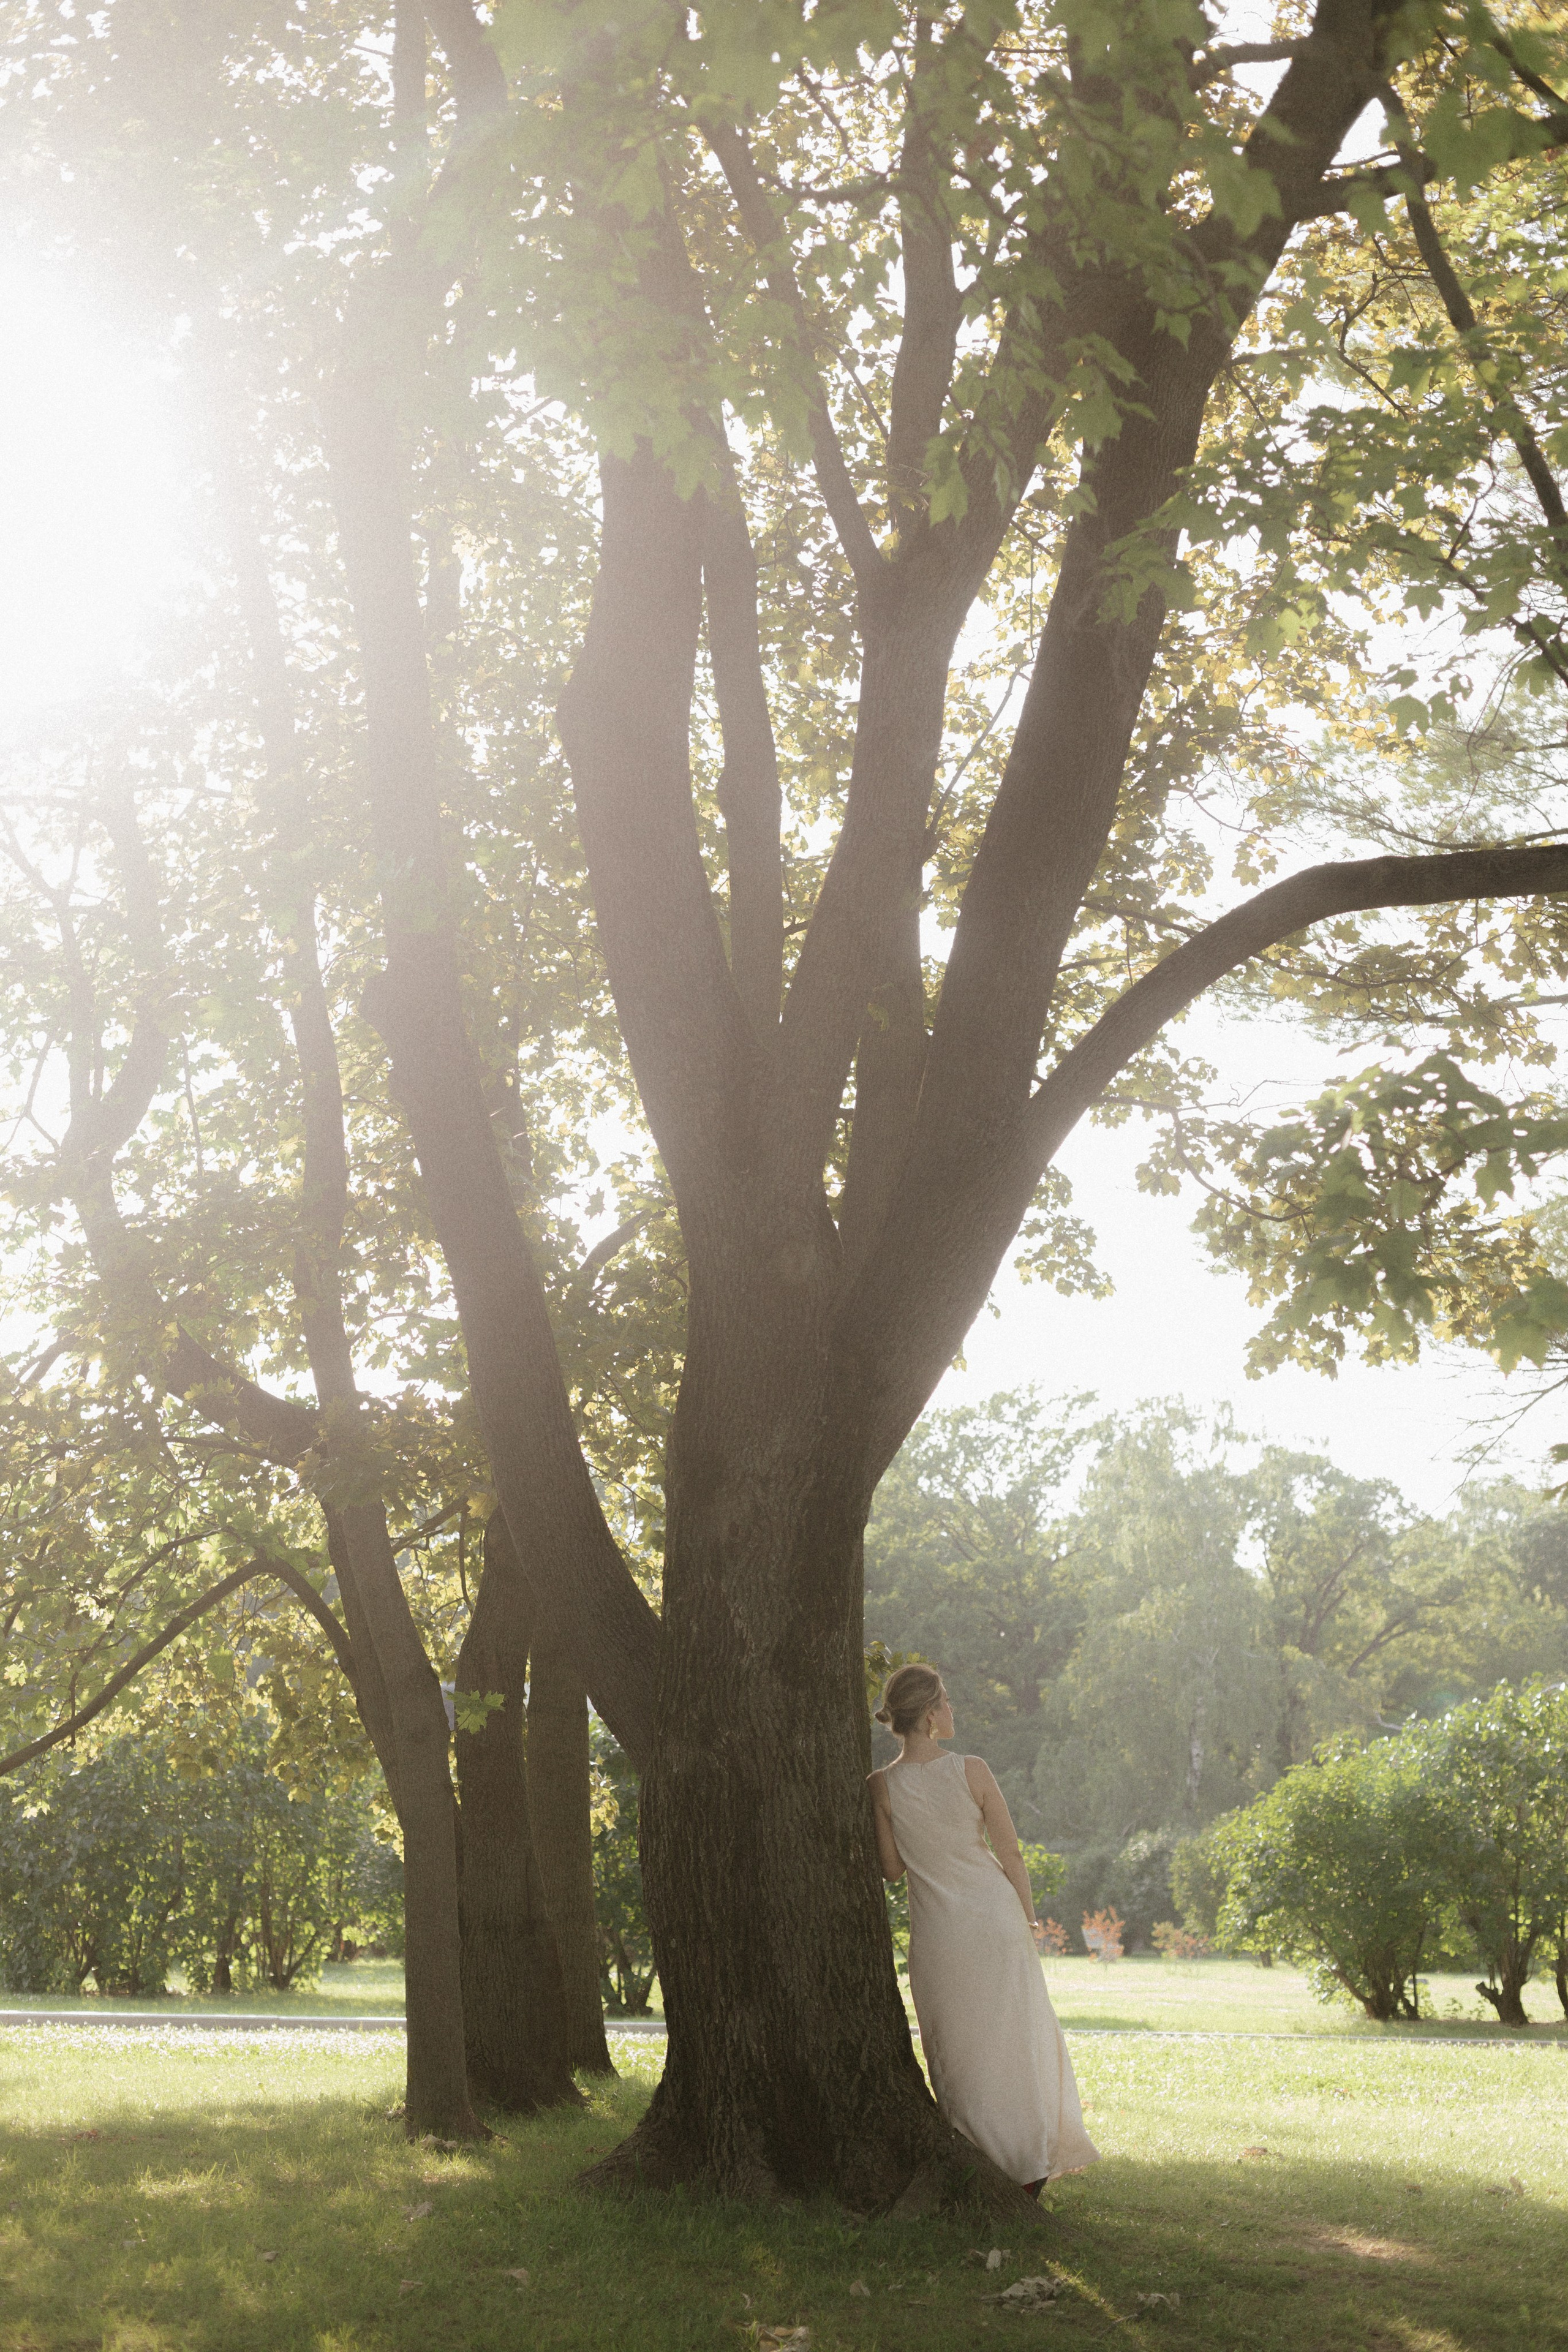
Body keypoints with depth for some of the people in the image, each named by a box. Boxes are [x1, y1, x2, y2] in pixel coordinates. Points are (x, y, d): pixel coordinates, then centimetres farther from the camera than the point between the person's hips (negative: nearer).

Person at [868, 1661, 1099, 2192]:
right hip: (996, 1915, 0)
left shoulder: (883, 1786, -12)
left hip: (939, 1933, 0)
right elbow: (1011, 1854, -6)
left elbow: (891, 1868, -3)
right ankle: (1036, 2158, 25)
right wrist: (1028, 1918, 7)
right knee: (1017, 2039, 18)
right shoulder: (972, 1772, -14)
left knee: (961, 2053, 14)